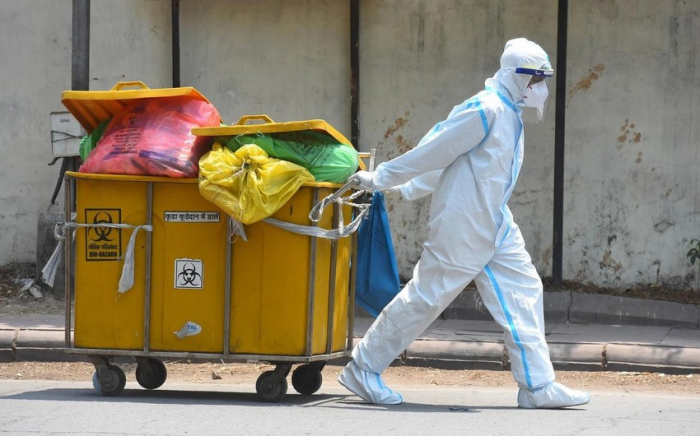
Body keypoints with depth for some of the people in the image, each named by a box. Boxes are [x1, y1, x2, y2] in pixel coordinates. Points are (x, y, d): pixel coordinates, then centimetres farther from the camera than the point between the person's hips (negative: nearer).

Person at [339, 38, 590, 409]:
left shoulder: (509, 114, 13)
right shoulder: (485, 110, -18)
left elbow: (442, 156, 17)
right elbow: (433, 152, -15)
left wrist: (404, 188, 18)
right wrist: (381, 180, -10)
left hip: (495, 225, 10)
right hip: (462, 223, -9)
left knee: (523, 292, 3)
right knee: (427, 296, -3)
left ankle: (538, 386, 4)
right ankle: (363, 370, 8)